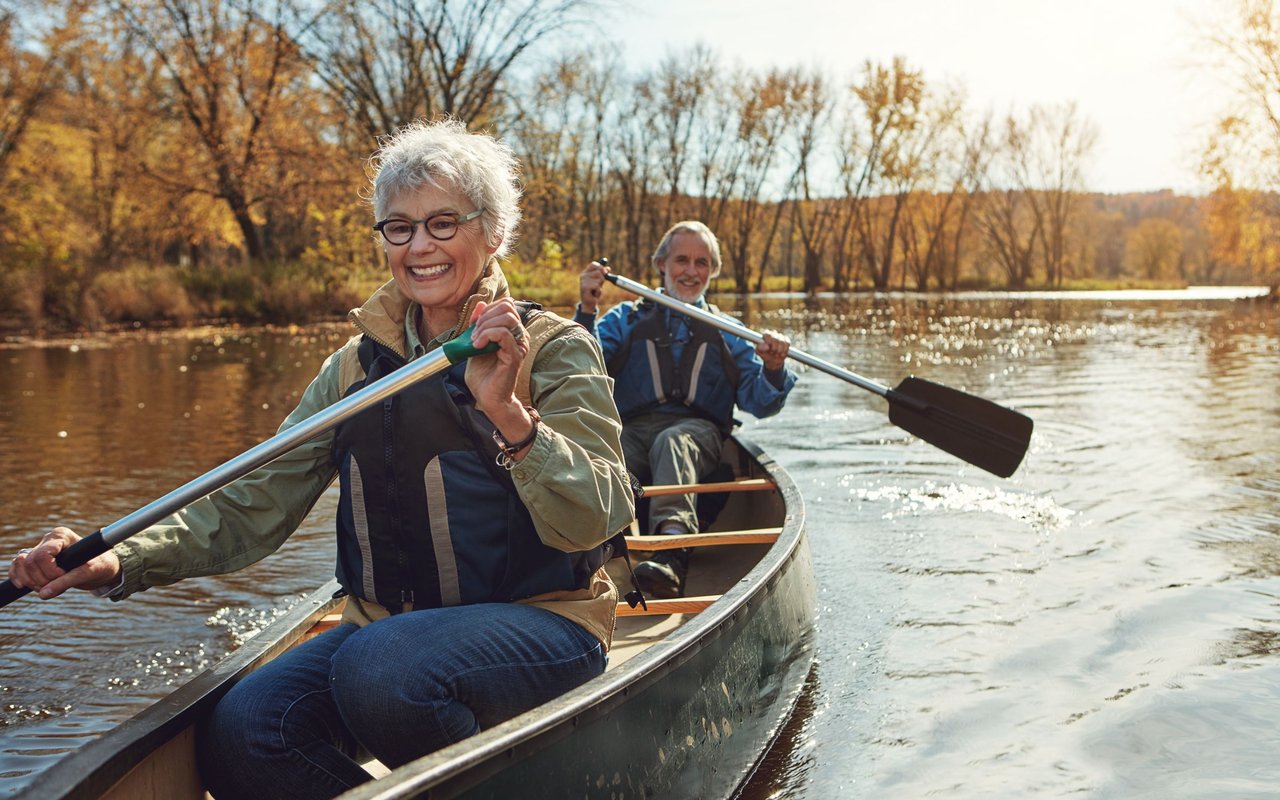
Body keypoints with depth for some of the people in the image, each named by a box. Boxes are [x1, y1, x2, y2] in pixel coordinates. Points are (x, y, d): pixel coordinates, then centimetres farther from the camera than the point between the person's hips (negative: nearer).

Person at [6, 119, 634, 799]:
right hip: (388, 626, 4)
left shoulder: (555, 350, -3)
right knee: (239, 736, -20)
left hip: (539, 621, -4)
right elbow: (256, 503, 4)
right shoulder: (356, 365, 10)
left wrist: (506, 412, -31)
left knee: (379, 671, -33)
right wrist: (121, 561, -12)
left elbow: (590, 523, -15)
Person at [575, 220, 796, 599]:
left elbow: (759, 404, 11)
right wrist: (587, 311, -8)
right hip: (630, 430, 1)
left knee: (672, 442, -37)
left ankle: (670, 551, -60)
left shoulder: (727, 334, 25)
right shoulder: (626, 319, 23)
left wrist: (773, 370, -10)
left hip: (698, 430, -1)